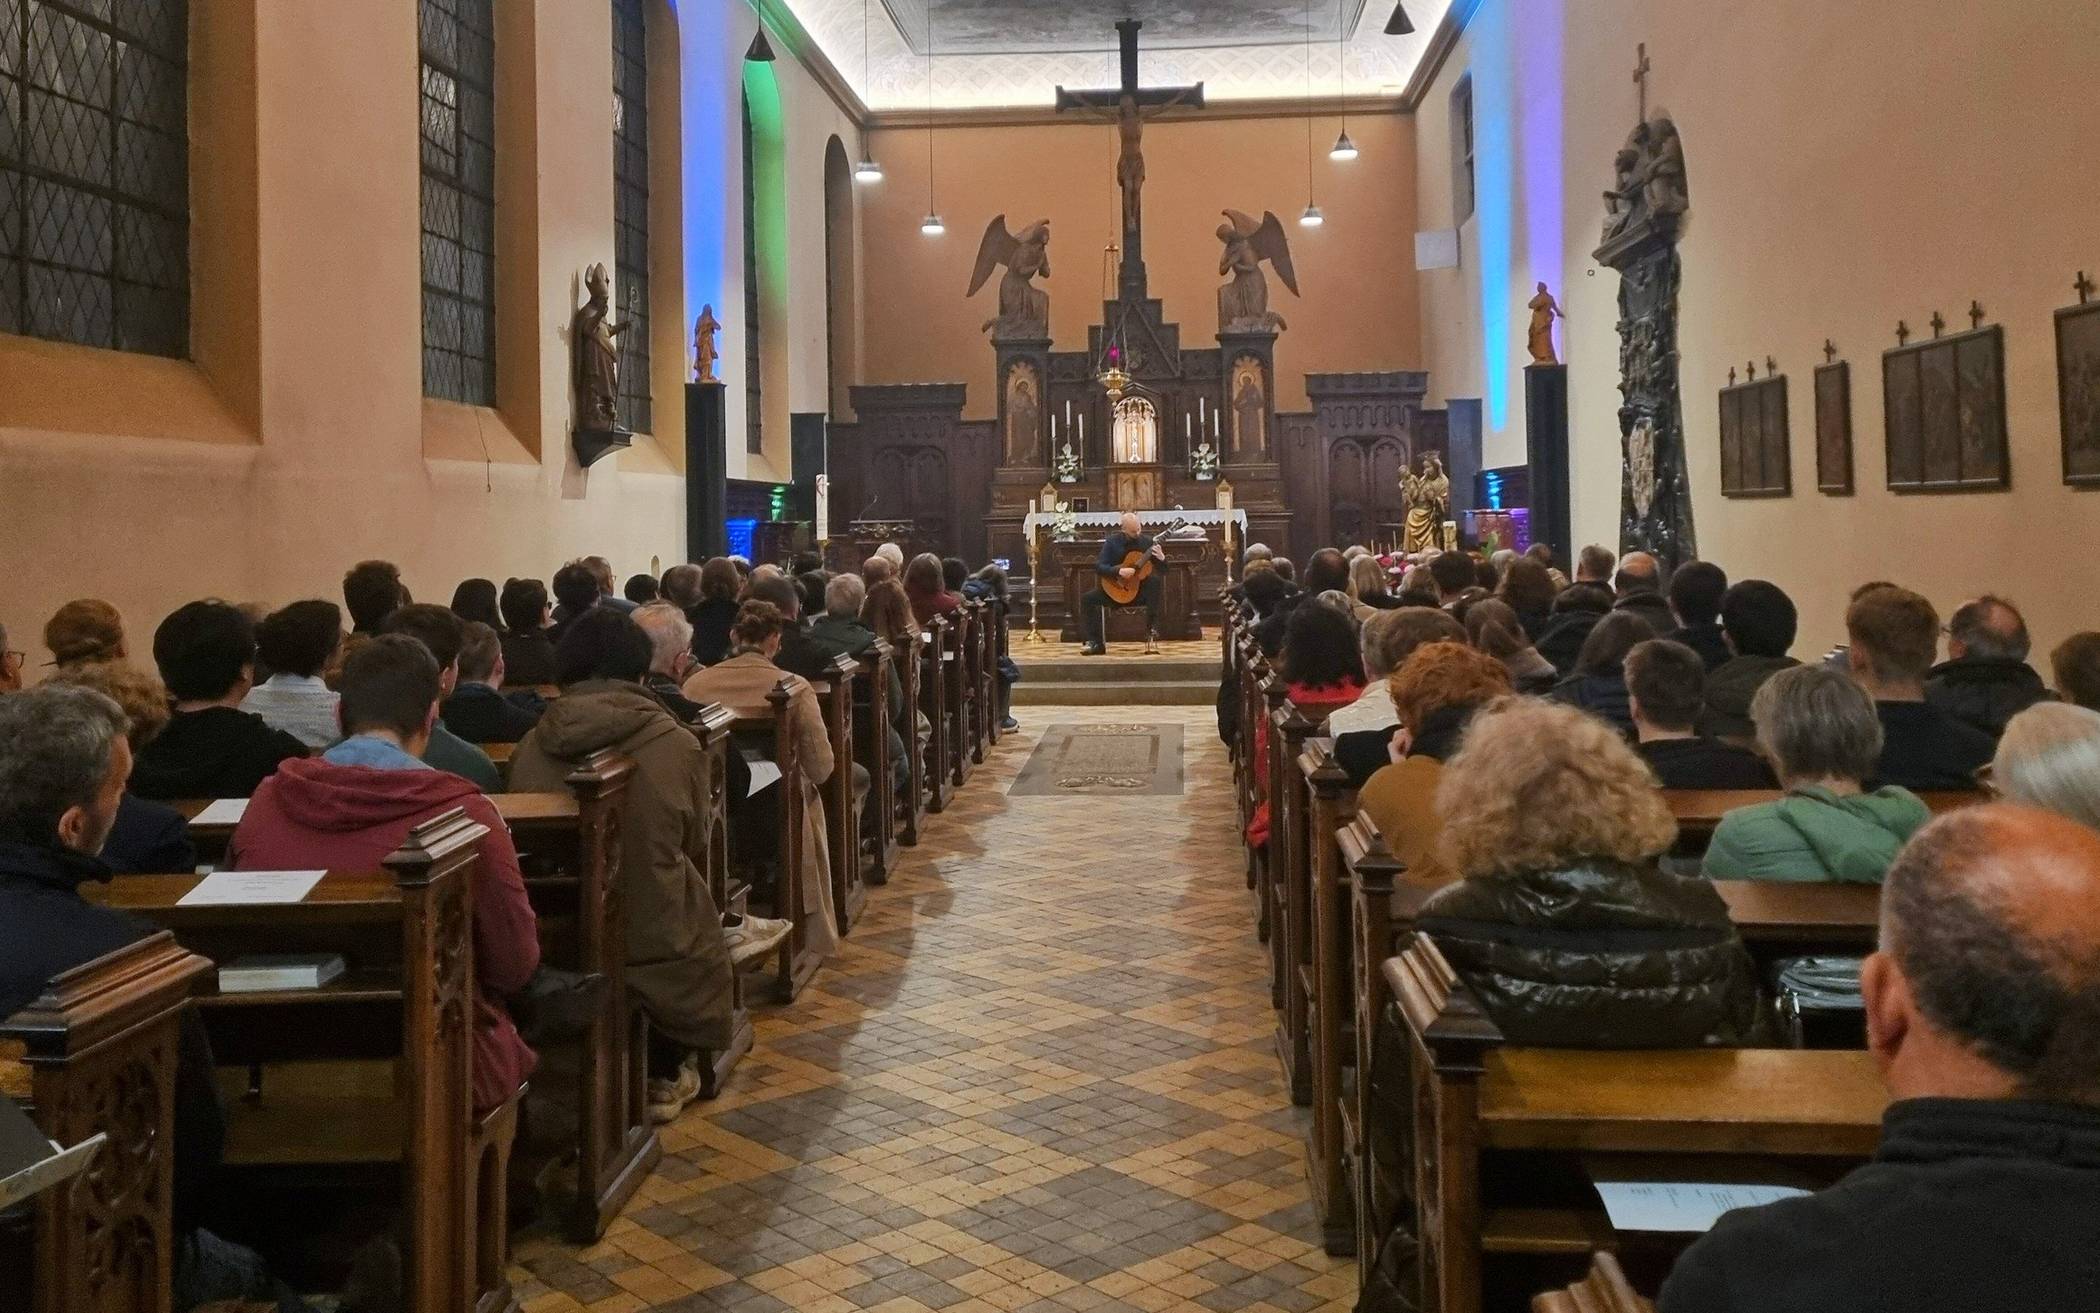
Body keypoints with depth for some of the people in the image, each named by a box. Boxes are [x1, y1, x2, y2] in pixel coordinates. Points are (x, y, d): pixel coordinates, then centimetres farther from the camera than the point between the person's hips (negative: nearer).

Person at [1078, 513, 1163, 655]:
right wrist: (1119, 572, -27)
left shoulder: (1147, 541, -3)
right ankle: (1096, 643, -11)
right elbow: (1098, 566, -12)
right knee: (1087, 599, -15)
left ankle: (1152, 636, -32)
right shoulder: (1113, 542, -4)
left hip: (1142, 590, -1)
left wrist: (1162, 559, -25)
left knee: (1155, 581, -33)